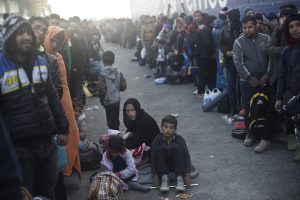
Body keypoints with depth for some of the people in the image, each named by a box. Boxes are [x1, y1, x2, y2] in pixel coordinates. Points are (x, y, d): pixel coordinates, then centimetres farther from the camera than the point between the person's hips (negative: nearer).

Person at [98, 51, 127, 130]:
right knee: (116, 120, 20)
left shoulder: (102, 74, -17)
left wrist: (101, 99, -4)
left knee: (111, 122, 6)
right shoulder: (118, 72, -4)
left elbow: (102, 90, -21)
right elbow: (123, 86, -3)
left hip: (108, 101, -5)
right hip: (117, 100, 5)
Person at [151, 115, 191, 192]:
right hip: (162, 165, 0)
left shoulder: (179, 139, -13)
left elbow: (186, 156, -19)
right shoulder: (157, 139, -13)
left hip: (176, 165, 0)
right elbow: (153, 158, -17)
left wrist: (187, 174, -29)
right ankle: (164, 177, -25)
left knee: (178, 148, -28)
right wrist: (155, 175, -26)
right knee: (159, 149, -27)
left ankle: (180, 178, -28)